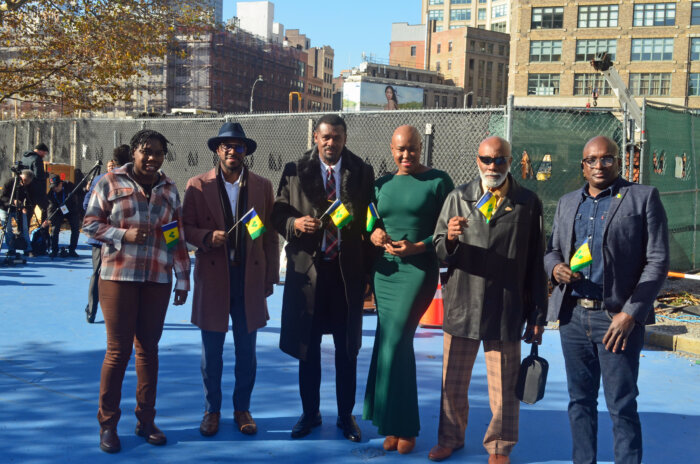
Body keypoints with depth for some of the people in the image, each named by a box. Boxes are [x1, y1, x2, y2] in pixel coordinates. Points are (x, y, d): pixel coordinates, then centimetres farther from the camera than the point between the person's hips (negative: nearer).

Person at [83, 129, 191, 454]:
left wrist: (183, 280, 10)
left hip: (158, 280, 3)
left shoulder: (169, 189, 10)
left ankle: (146, 420, 20)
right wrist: (123, 235, -15)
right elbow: (90, 224, 0)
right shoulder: (111, 182, 0)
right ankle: (108, 424, 13)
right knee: (118, 350, 0)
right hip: (119, 277, -3)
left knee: (149, 348, 9)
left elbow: (178, 239, 12)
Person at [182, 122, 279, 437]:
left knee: (246, 350, 8)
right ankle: (212, 410, 22)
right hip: (212, 278, -1)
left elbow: (271, 235, 7)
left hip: (250, 278, 1)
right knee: (211, 350, 7)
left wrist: (270, 278, 3)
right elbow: (185, 227, 4)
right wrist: (207, 237, -17)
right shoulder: (198, 186, 3)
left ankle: (242, 409, 23)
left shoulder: (262, 186, 6)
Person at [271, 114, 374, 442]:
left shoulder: (362, 173, 3)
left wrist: (370, 269, -3)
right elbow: (278, 214, 5)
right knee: (308, 347, 10)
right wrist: (296, 223, -18)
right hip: (307, 268, 0)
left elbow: (371, 220, 3)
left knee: (347, 349, 9)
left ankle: (346, 416, 24)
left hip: (348, 270, 0)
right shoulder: (295, 172, 3)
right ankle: (310, 414, 26)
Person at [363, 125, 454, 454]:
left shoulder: (438, 181, -2)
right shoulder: (382, 185, 12)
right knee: (395, 345, 7)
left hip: (419, 270, -5)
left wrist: (418, 246, -16)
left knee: (394, 343, -12)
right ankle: (395, 425, 15)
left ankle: (400, 426, 2)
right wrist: (374, 235, -6)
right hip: (385, 269, 5)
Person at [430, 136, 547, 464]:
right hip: (462, 305, 2)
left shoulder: (528, 203, 1)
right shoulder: (458, 198, 5)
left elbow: (536, 264, 2)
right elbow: (439, 250, 4)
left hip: (506, 310, -2)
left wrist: (537, 314, 1)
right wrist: (449, 238, -20)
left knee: (504, 385, 7)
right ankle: (450, 437, 32)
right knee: (453, 381, 14)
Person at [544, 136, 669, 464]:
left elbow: (657, 262, -5)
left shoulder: (644, 197, 0)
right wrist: (556, 268, -7)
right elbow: (552, 250, 19)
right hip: (573, 317, 5)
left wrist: (630, 314, -13)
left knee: (622, 406, 0)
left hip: (618, 319, -4)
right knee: (580, 400, 12)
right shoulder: (567, 203, 14)